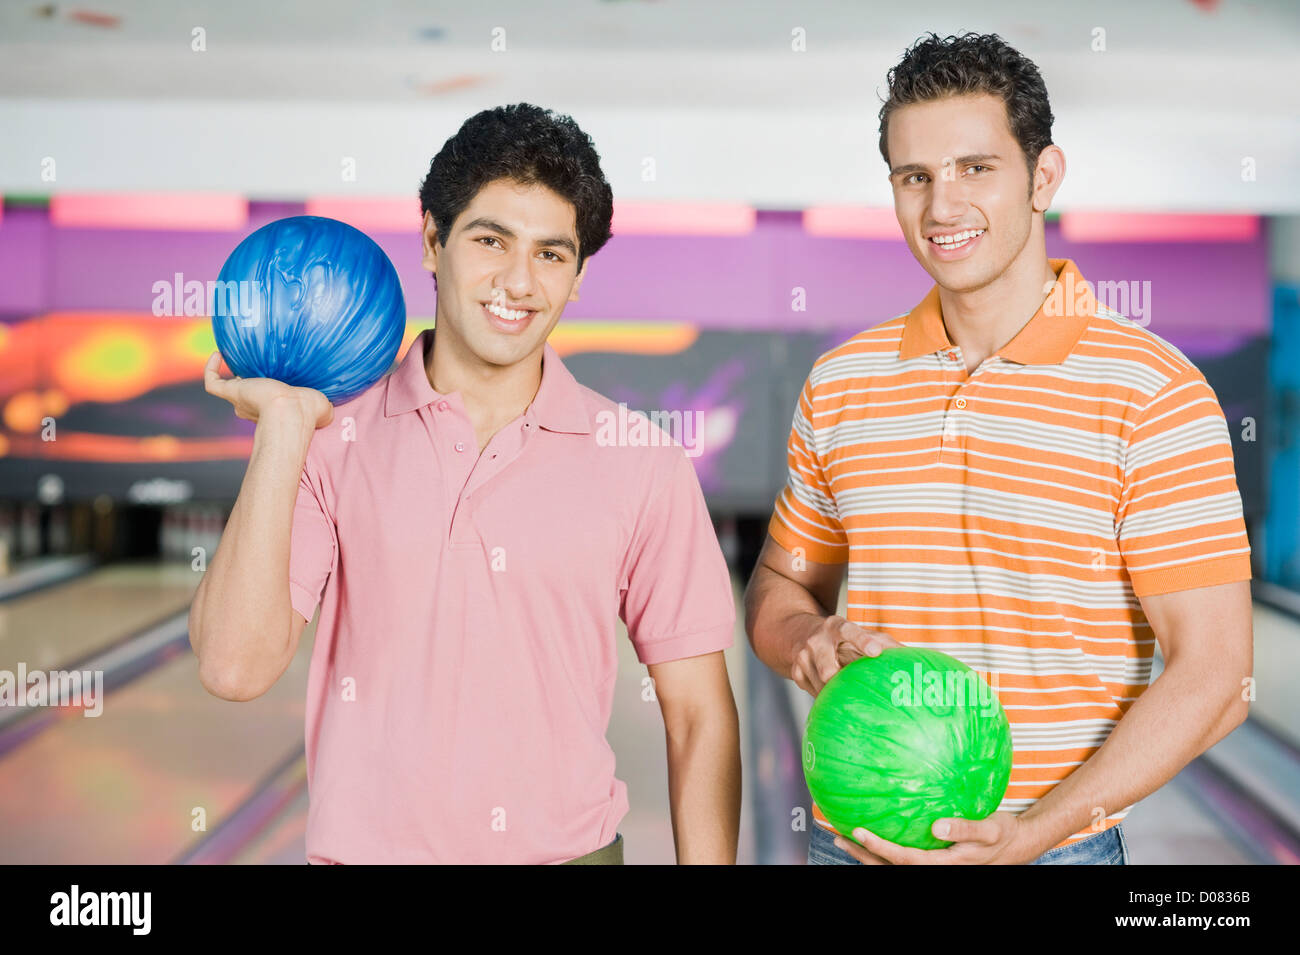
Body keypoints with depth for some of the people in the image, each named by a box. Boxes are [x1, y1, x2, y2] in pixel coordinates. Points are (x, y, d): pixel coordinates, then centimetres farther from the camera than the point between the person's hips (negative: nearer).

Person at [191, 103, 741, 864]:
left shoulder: (641, 462, -5)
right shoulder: (335, 439, -5)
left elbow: (699, 715, -1)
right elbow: (236, 668, -15)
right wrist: (282, 428, -16)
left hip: (570, 846, 0)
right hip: (364, 845, 0)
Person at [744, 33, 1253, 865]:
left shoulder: (1152, 392, -10)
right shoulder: (840, 383, 3)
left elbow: (1213, 676, -12)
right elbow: (780, 585, 14)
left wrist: (1032, 832, -19)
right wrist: (810, 641, -8)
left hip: (1051, 843, -4)